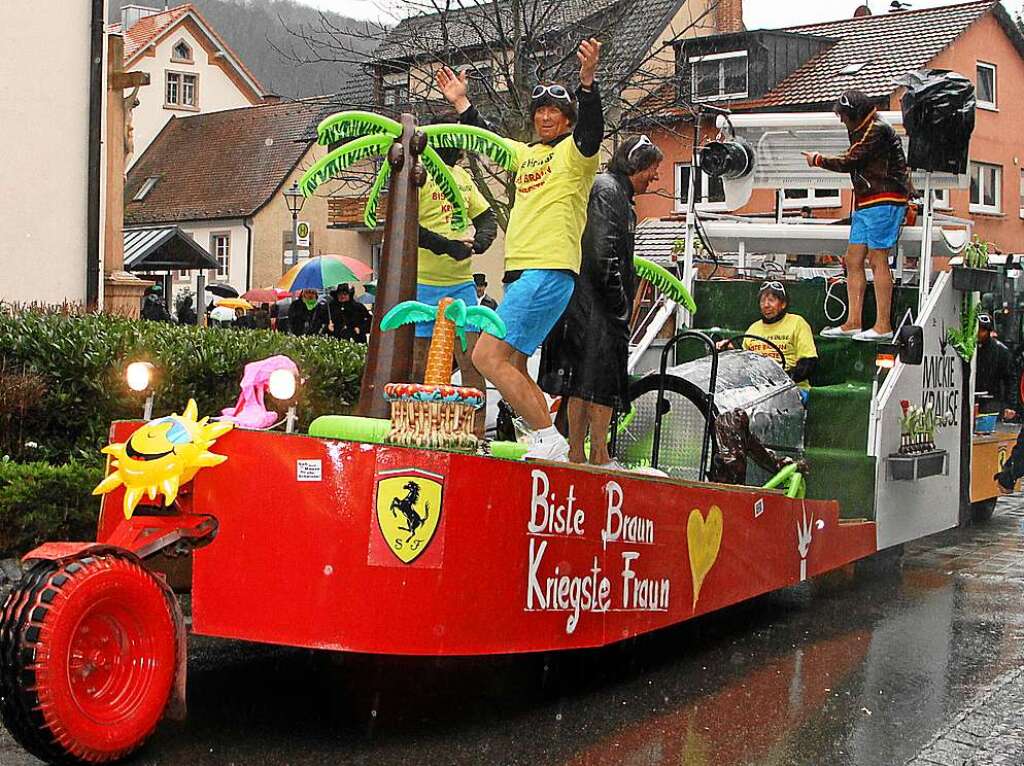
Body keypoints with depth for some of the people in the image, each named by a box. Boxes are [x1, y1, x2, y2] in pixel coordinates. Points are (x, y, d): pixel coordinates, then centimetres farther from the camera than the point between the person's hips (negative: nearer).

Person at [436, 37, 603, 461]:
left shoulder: (574, 152, -1)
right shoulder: (527, 154, 22)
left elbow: (590, 128, -22)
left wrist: (587, 80, -37)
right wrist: (460, 102, 39)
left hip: (549, 271, -9)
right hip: (520, 274, 9)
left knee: (487, 356, -17)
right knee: (513, 368, 8)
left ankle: (549, 439, -15)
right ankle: (548, 444, 12)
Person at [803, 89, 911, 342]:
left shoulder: (877, 130, -12)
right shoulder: (862, 131, 21)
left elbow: (850, 162, -14)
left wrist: (818, 160, -4)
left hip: (884, 201, -10)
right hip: (865, 204, 10)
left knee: (877, 259, -10)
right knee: (853, 259, 7)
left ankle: (883, 325, -8)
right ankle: (853, 322, 10)